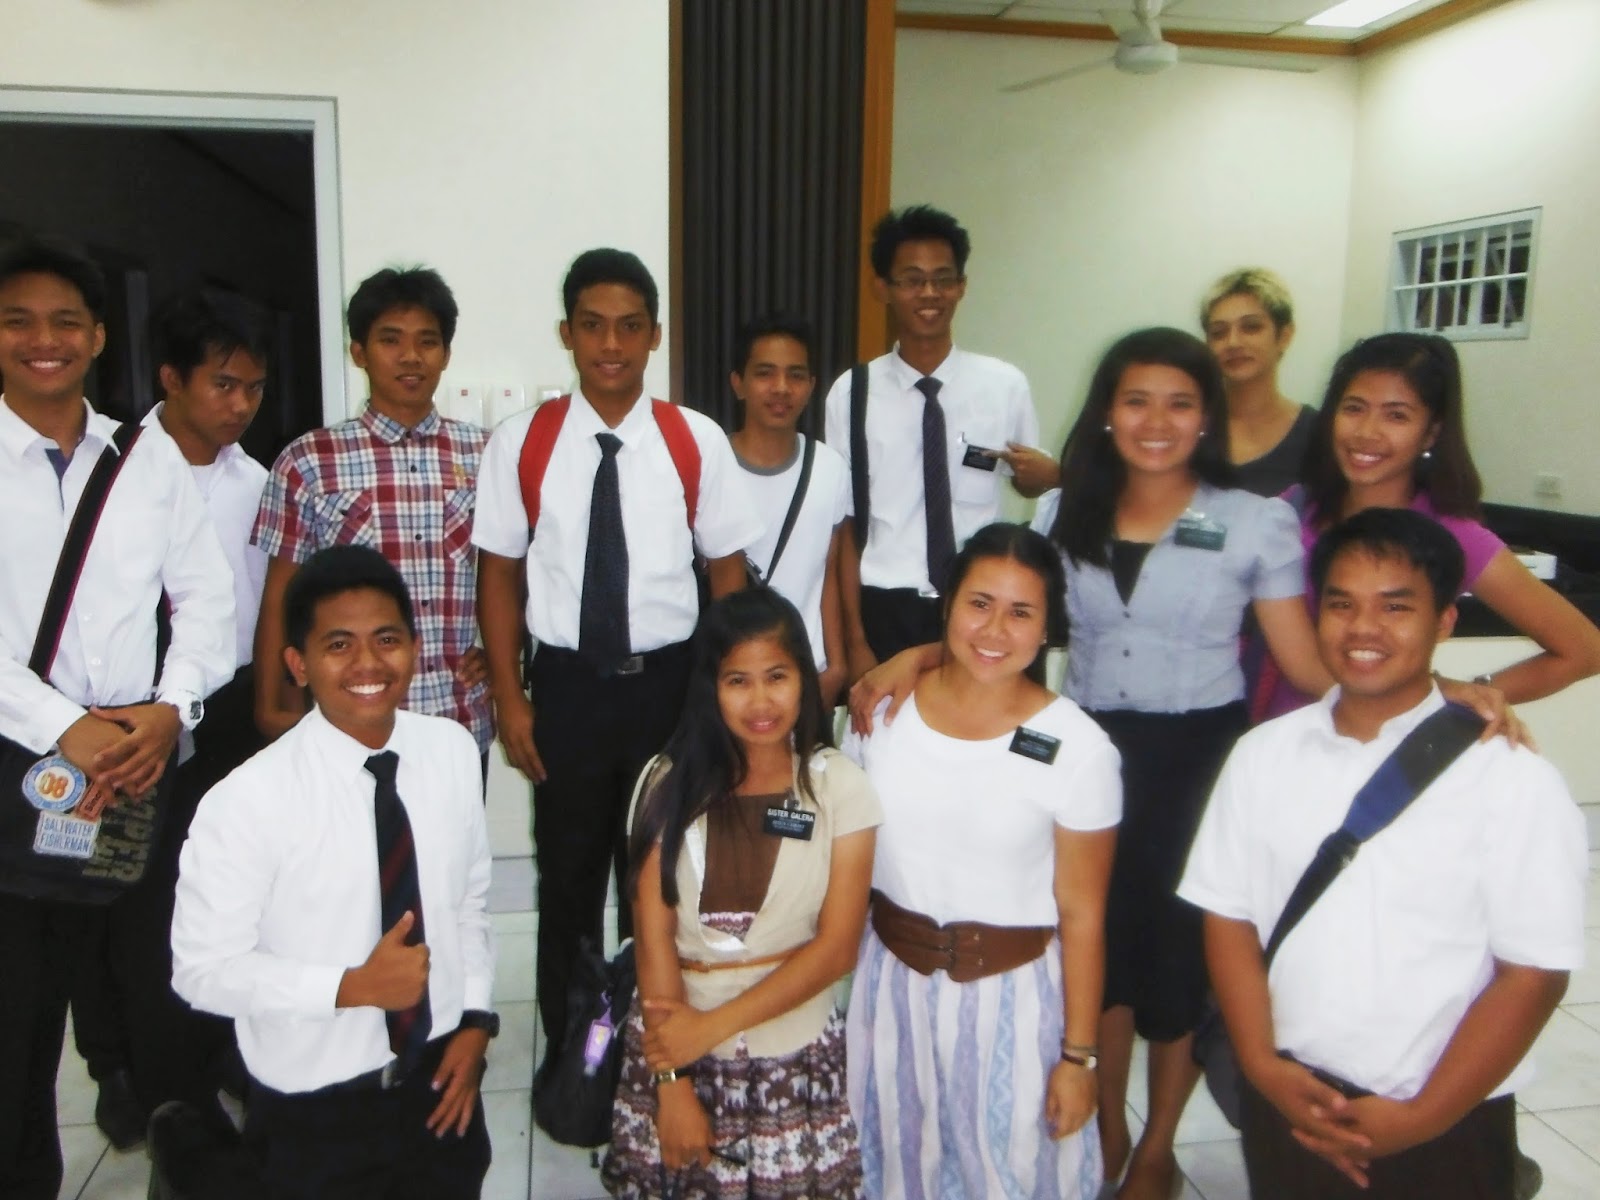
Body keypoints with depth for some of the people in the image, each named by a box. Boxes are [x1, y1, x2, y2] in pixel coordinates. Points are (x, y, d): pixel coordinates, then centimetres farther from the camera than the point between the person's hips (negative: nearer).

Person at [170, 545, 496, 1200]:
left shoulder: (454, 750, -7)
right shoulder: (246, 803, -22)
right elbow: (204, 968, -14)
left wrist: (475, 1019, -3)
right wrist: (354, 987, -22)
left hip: (440, 1081, 4)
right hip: (314, 1114, -4)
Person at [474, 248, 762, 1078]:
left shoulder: (697, 442, -4)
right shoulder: (521, 443, -4)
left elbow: (727, 570, 1)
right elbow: (500, 574, 1)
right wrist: (509, 698, -3)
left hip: (669, 680, 0)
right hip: (567, 683, 0)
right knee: (567, 877, 14)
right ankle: (566, 1054, 35)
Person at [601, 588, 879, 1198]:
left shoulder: (840, 786, -7)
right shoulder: (670, 781, -5)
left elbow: (836, 947, -9)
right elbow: (652, 934, -6)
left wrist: (712, 1026, -14)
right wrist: (673, 1079, -9)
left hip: (792, 1056, 0)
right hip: (671, 1042, 1)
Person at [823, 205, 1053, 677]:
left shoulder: (1005, 385, -2)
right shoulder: (851, 393, -4)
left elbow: (1028, 482, 12)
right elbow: (845, 524, -1)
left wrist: (1043, 474, -12)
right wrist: (855, 638, -1)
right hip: (886, 612, -1)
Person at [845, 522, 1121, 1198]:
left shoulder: (1078, 749, -16)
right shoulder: (883, 709, -7)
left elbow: (1081, 914, -10)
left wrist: (1077, 1055, -5)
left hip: (1009, 995, -3)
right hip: (890, 983, 3)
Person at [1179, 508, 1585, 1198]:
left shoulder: (1514, 782, -11)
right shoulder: (1262, 756, -2)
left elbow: (1533, 973, -10)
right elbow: (1229, 916, 1)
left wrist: (1420, 1118, -12)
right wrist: (1262, 1065, -9)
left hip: (1446, 1126, -2)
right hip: (1290, 1104, 3)